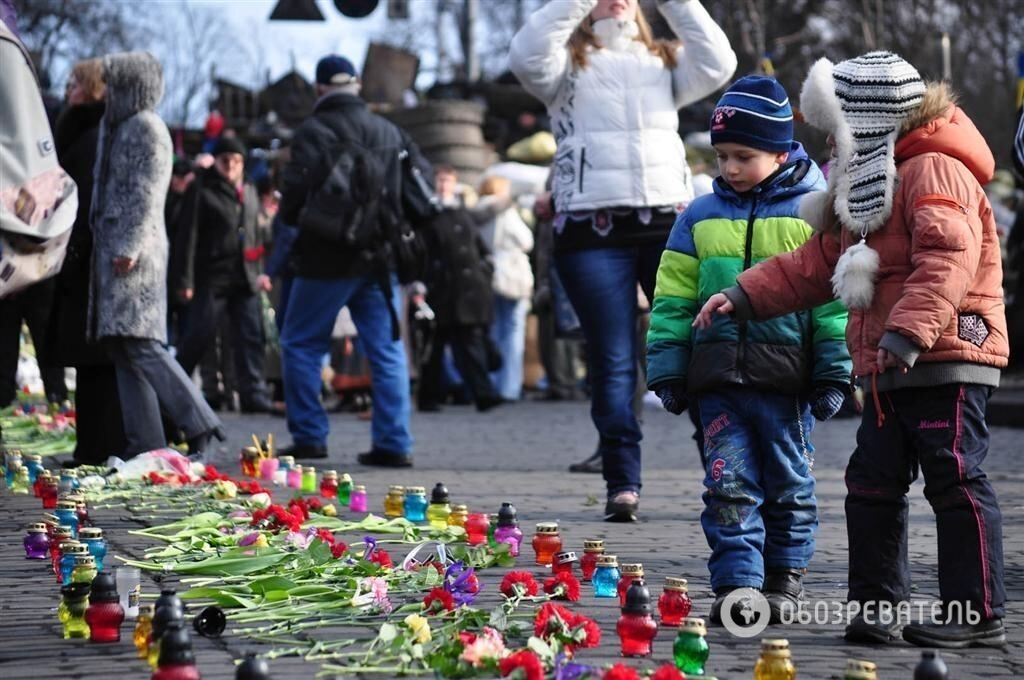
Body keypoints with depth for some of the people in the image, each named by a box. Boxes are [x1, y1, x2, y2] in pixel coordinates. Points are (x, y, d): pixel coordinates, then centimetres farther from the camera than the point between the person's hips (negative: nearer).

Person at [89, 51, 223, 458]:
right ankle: (145, 443, 2)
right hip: (112, 249, 10)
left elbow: (146, 195, -15)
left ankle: (199, 425, -12)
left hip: (134, 253, -10)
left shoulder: (147, 128, -8)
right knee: (122, 349, 4)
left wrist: (129, 247, -21)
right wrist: (108, 247, 18)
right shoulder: (119, 127, 20)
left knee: (139, 345, -15)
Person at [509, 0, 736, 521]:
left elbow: (717, 65, 4)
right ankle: (622, 484, -1)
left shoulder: (664, 63, 21)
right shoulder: (569, 64, 13)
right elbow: (526, 57, -8)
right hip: (592, 227, -2)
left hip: (670, 221, 2)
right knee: (612, 362, -2)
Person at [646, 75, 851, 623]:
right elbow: (672, 300, 11)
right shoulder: (700, 217, 9)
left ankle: (783, 579, 21)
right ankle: (736, 585, -3)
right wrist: (668, 371, 5)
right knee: (729, 484, -3)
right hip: (717, 377, 2)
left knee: (788, 484, 9)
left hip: (784, 377, -2)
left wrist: (833, 373, -4)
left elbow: (835, 298, 0)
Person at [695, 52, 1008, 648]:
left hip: (946, 358, -10)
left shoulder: (934, 171, -12)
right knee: (872, 481, 10)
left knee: (955, 481, -8)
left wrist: (909, 330, -34)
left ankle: (980, 615, -5)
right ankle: (878, 604, 16)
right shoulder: (868, 186, 21)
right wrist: (746, 296, 19)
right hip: (890, 372, 10)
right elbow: (817, 265, 27)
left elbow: (946, 260, -26)